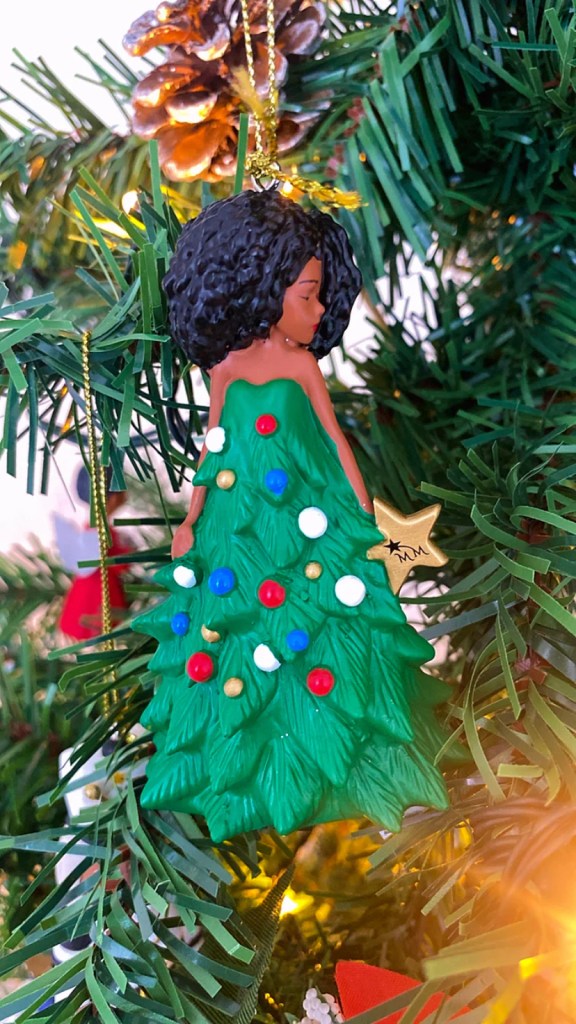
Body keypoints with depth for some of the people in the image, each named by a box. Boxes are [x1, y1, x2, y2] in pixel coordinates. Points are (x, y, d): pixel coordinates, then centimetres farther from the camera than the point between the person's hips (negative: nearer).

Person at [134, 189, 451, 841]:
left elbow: (335, 439, 2)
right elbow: (213, 445, 5)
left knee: (313, 637, 3)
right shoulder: (226, 366, -1)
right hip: (239, 528, 1)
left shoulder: (301, 362, -2)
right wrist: (191, 519, 4)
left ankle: (314, 763, 22)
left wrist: (366, 518, 2)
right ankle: (250, 765, 28)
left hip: (307, 523, -1)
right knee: (237, 634, 9)